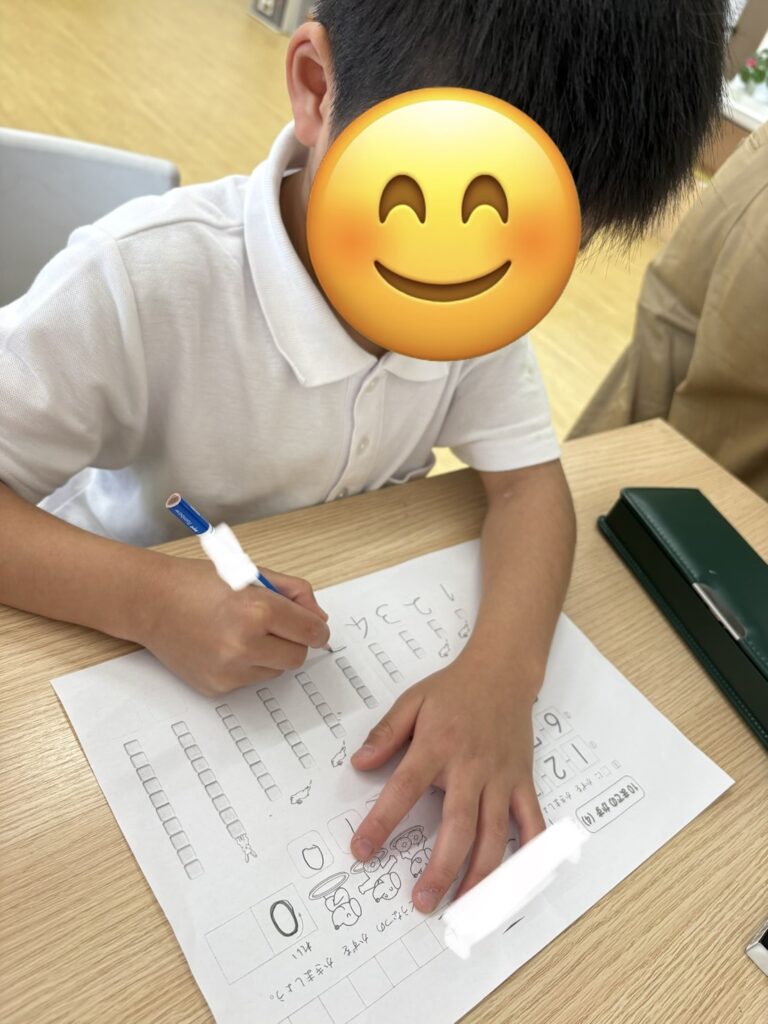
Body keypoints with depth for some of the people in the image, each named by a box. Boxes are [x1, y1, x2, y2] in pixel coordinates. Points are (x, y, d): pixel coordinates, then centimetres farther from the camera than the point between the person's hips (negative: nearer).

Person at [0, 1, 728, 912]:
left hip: (351, 632, 6)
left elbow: (528, 479, -14)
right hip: (132, 649, -5)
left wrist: (502, 670, -30)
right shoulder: (142, 284, -30)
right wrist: (143, 596, -40)